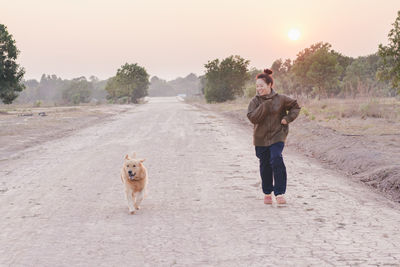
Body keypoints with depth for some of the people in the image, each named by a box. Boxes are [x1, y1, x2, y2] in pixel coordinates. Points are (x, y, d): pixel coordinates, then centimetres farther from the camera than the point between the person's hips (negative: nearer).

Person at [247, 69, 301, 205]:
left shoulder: (280, 99, -3)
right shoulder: (255, 101, -3)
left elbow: (295, 106, 11)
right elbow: (252, 117, -17)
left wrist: (288, 118, -4)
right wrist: (265, 105, -22)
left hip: (277, 136, -2)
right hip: (260, 138, 2)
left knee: (276, 161, -19)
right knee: (265, 165, 8)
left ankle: (280, 193, -11)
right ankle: (267, 193, 25)